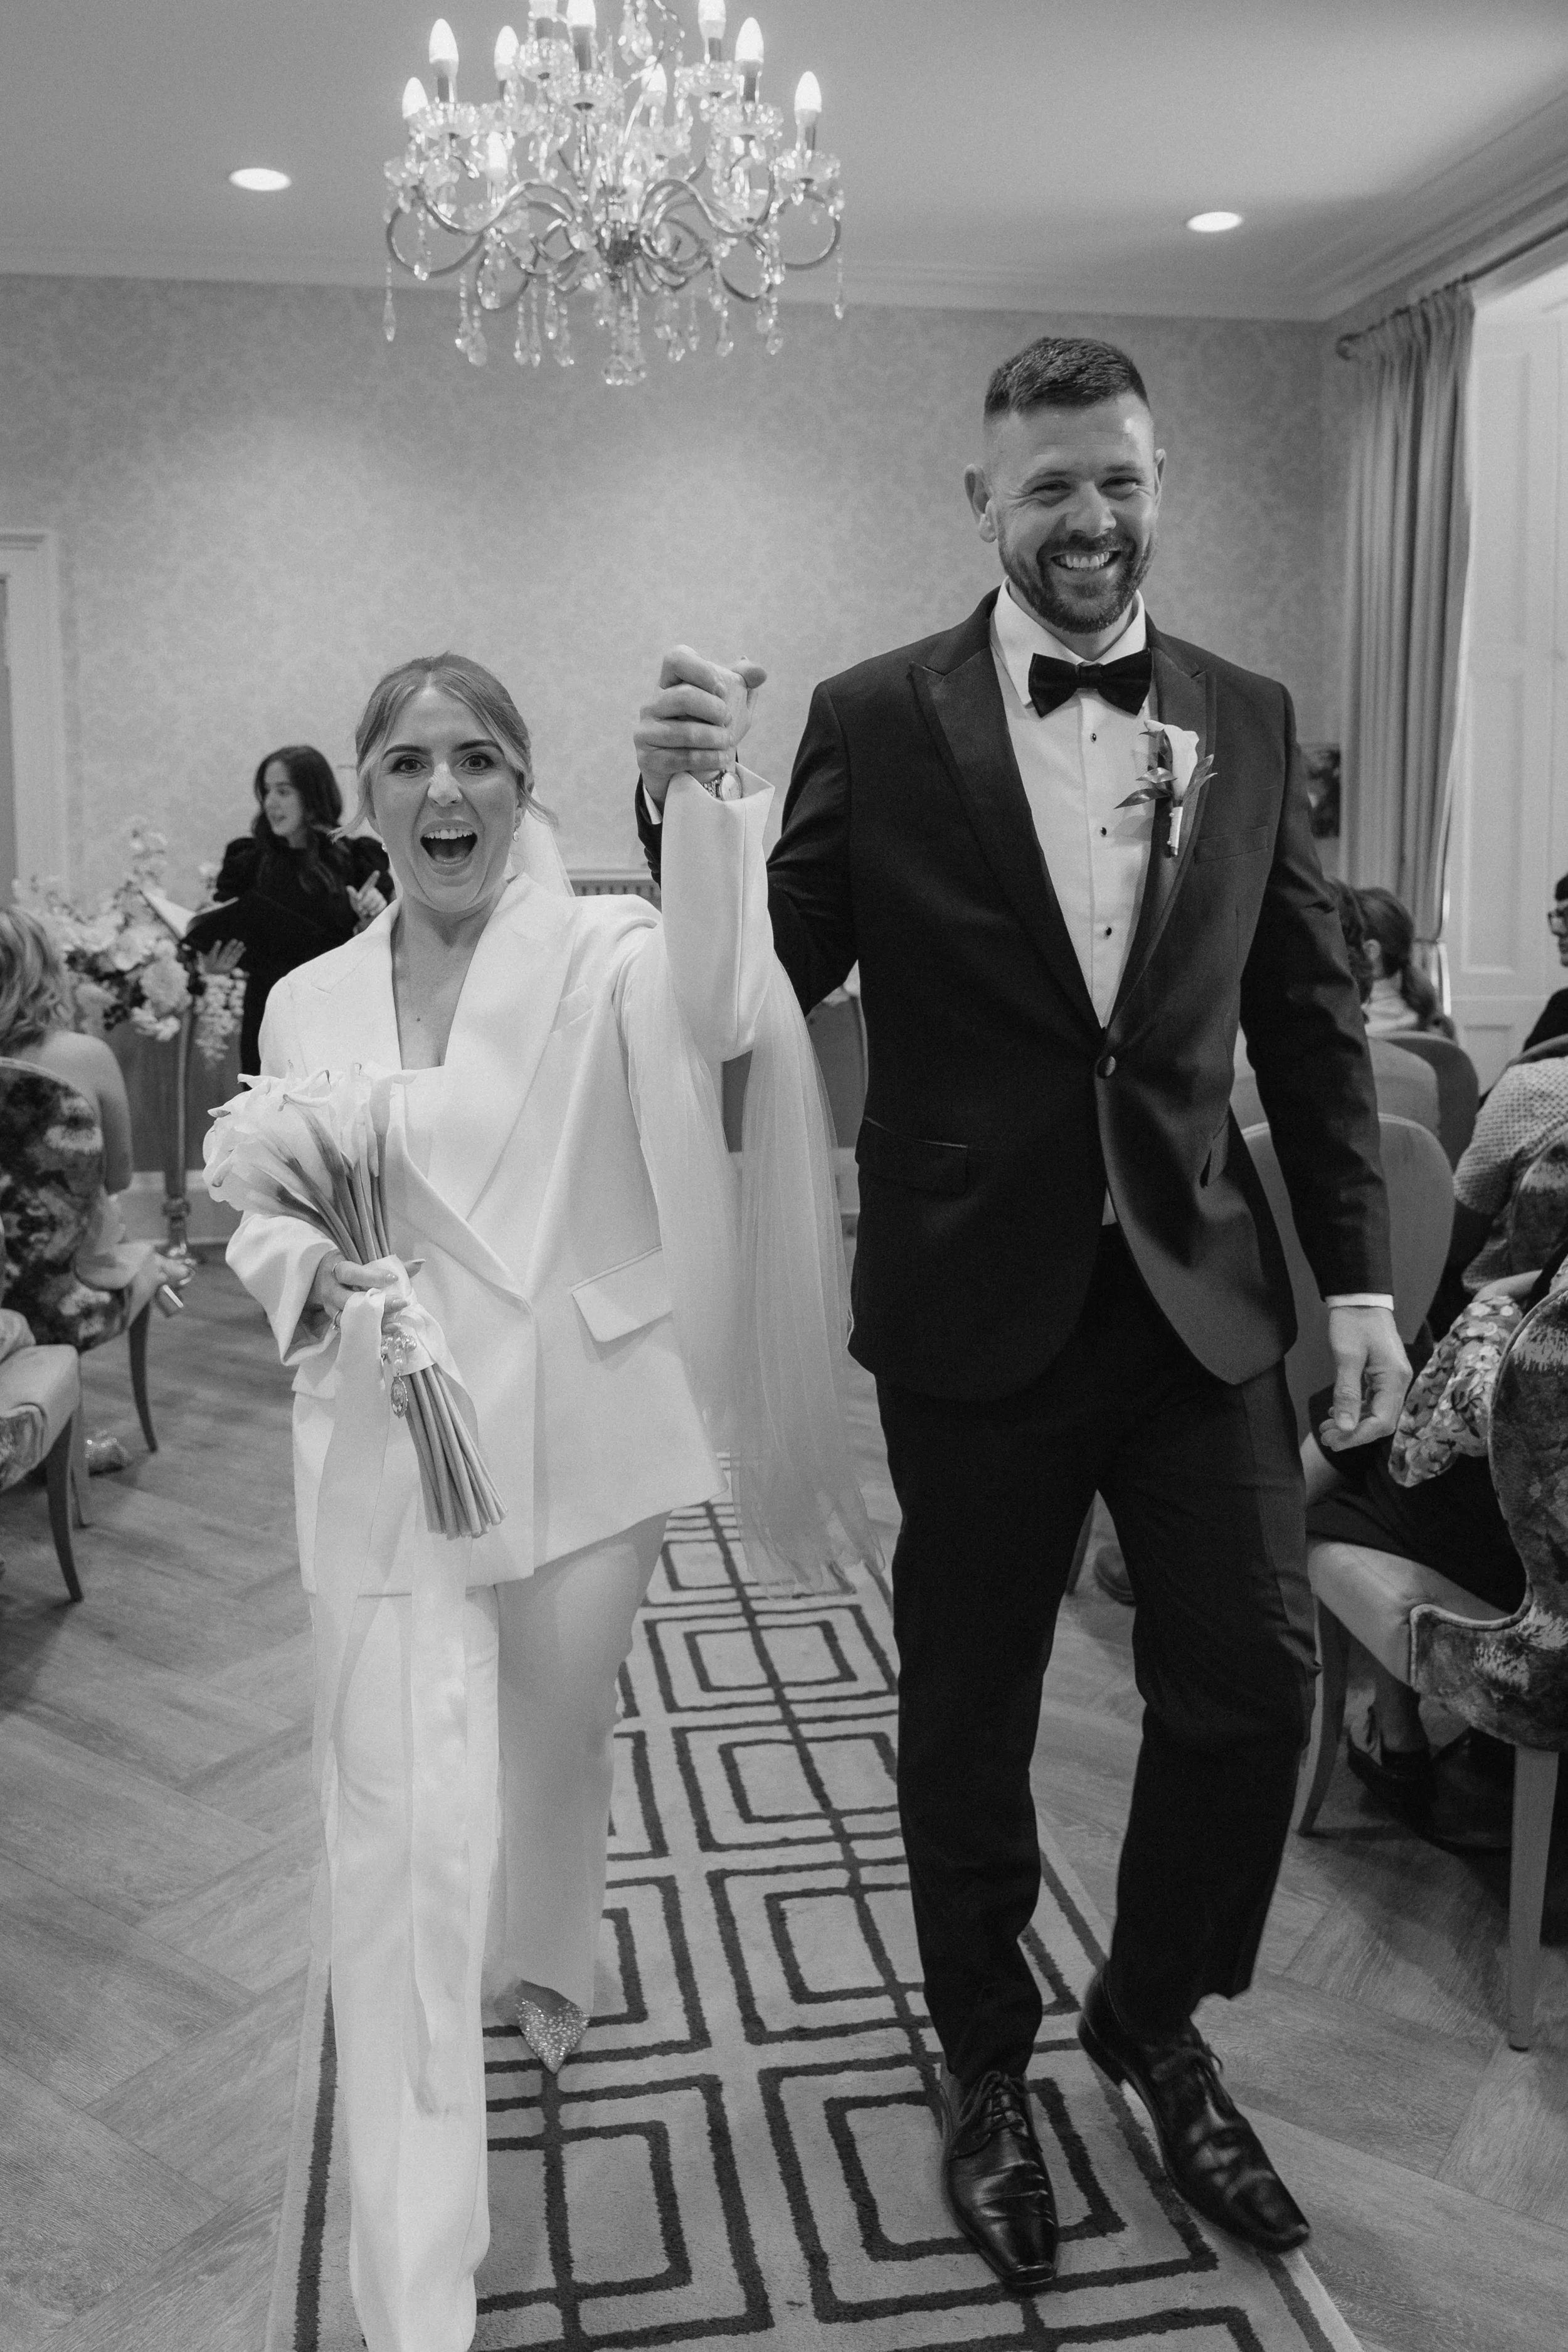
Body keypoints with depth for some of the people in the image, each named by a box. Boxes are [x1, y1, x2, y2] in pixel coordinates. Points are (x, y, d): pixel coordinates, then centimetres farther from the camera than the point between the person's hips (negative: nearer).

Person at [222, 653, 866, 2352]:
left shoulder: (607, 954, -7)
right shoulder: (309, 1003, 3)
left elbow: (723, 1016, -29)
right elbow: (263, 1215, 11)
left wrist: (704, 797, -44)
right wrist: (306, 1273, -13)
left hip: (582, 1440, 0)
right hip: (385, 1455, 1)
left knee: (559, 1753, 22)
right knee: (402, 1844, -2)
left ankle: (542, 1962, 58)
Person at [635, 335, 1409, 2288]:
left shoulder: (1248, 721, 5)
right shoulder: (878, 721, -5)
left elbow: (1310, 1015, 7)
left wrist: (1361, 1272, 3)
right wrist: (682, 810, -20)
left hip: (1196, 1287, 3)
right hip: (979, 1303, -2)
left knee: (1254, 1675, 5)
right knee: (966, 1713, 11)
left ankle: (1155, 2028, 34)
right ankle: (988, 2069, 37)